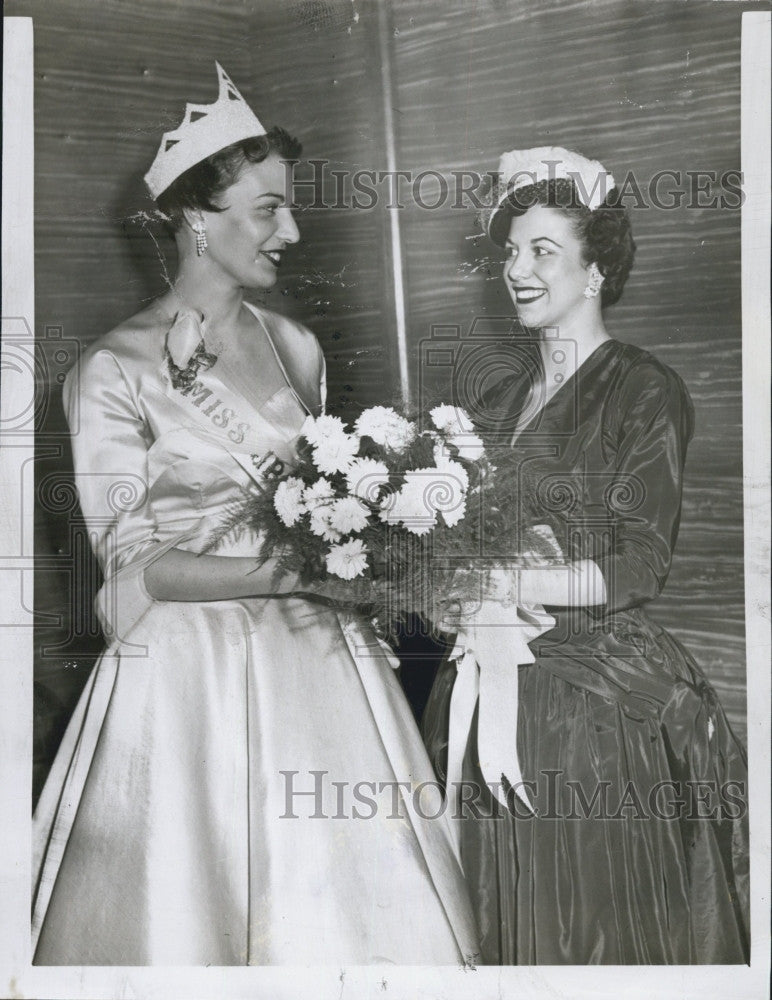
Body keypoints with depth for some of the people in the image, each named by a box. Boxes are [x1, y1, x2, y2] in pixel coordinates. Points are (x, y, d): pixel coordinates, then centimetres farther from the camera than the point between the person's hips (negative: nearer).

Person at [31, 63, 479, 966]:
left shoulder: (294, 347, 8)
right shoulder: (114, 371, -8)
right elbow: (137, 566, -11)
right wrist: (295, 569, -20)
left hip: (317, 659, 5)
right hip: (189, 676, -4)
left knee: (344, 899, 10)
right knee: (194, 904, 6)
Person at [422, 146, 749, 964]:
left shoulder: (644, 391, -6)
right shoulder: (498, 401, 13)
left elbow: (640, 566, -13)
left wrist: (514, 587, -23)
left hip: (602, 698, -5)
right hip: (492, 692, 6)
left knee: (599, 933, 6)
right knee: (498, 927, 13)